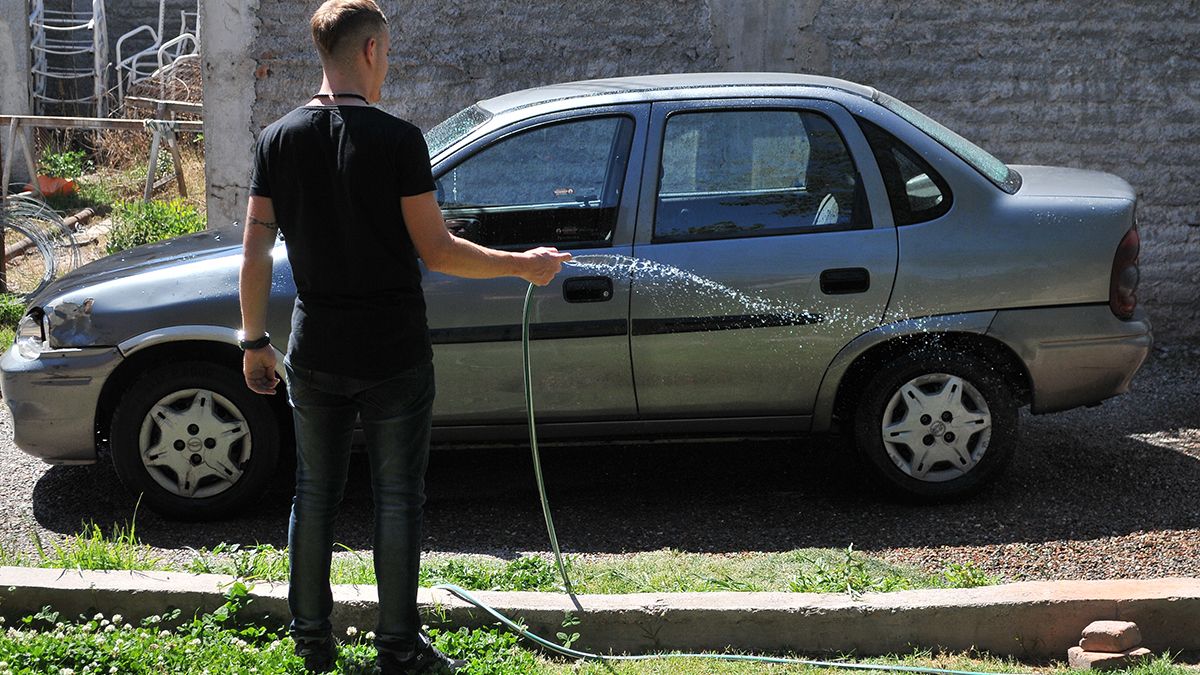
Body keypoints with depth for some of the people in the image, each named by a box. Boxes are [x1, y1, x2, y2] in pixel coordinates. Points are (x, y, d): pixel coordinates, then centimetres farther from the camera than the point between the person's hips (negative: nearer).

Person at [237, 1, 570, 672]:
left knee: (315, 492, 15)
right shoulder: (397, 139, -14)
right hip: (394, 355, -4)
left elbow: (256, 253, 0)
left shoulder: (279, 139, -1)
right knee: (398, 497, 7)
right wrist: (524, 265, -2)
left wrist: (255, 342, 10)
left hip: (315, 355, 4)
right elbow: (435, 249, -13)